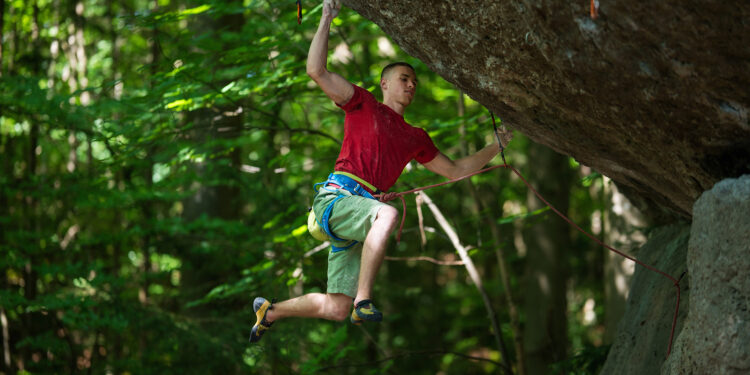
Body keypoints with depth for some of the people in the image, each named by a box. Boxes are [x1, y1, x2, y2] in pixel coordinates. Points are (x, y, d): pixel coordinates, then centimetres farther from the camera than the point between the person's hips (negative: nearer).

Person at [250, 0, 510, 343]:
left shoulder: (414, 138, 25)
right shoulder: (362, 104, 11)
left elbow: (456, 171, 30)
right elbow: (316, 71, 0)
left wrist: (497, 147, 24)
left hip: (360, 210, 6)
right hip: (336, 197, -6)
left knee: (335, 309, 0)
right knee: (388, 213, -39)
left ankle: (270, 311, 25)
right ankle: (364, 301, -40)